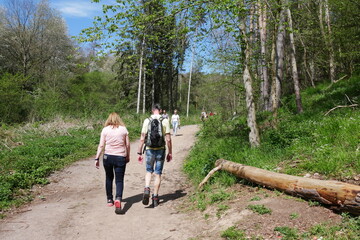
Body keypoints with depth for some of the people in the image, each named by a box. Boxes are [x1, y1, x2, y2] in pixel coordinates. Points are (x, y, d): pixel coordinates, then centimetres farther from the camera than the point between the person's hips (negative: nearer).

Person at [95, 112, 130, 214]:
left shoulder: (105, 130, 0)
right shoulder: (124, 129, 1)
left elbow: (101, 145, -2)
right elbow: (127, 145, 4)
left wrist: (97, 158, 4)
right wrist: (128, 156, 16)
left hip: (108, 157, 1)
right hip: (120, 157, -1)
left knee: (109, 178, 20)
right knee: (119, 180, 3)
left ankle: (109, 200, 29)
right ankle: (118, 199, -18)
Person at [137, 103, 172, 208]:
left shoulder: (147, 121, -1)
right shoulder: (165, 121, -3)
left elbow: (142, 138, -3)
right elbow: (168, 139, -4)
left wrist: (139, 153, 3)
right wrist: (170, 152, 5)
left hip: (149, 150, 0)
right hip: (161, 150, 0)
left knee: (149, 171, 17)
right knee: (158, 174, 9)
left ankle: (146, 189, -6)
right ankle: (155, 197, 13)